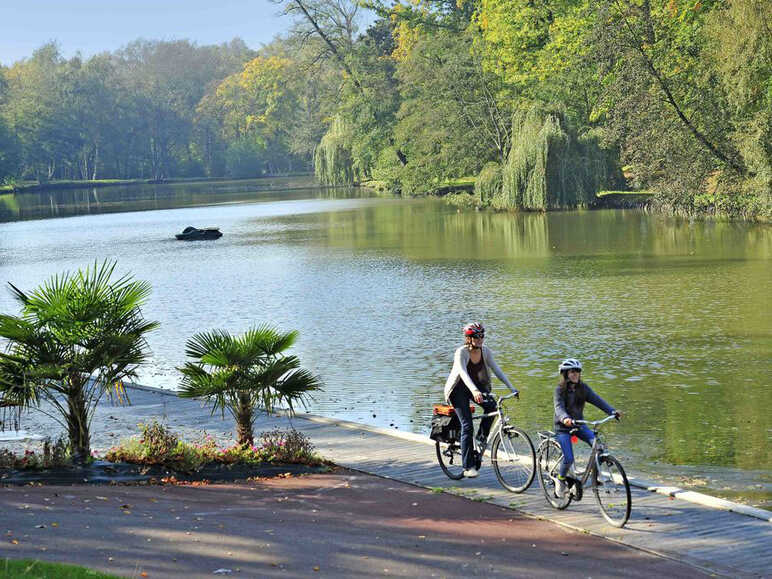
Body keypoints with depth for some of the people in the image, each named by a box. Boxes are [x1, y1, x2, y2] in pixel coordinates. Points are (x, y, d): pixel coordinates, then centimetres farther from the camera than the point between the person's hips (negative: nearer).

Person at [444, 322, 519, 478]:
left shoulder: (485, 351, -8)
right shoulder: (461, 352, -24)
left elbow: (497, 370, -11)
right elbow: (463, 373, -39)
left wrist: (512, 388, -22)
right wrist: (474, 391, -55)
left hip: (477, 385, 5)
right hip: (459, 389, -5)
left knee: (491, 405, -26)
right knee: (467, 426, -15)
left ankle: (483, 436, -2)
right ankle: (468, 467, -12)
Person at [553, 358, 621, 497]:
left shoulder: (583, 388, 0)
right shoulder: (560, 390, -12)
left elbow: (597, 400, -10)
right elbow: (559, 407, -27)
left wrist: (612, 411, -25)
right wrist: (565, 418, -50)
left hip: (579, 425, 4)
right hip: (563, 427, -4)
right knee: (569, 459, -15)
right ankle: (560, 480, 14)